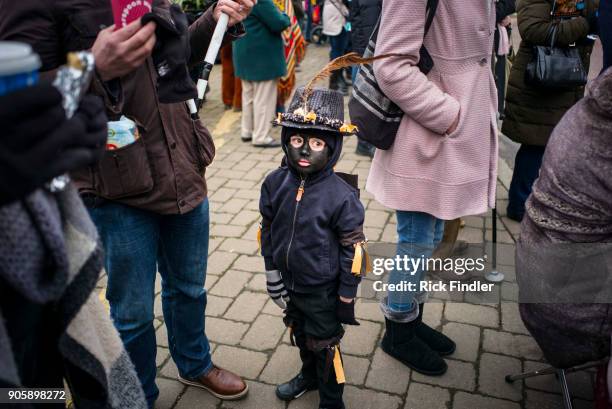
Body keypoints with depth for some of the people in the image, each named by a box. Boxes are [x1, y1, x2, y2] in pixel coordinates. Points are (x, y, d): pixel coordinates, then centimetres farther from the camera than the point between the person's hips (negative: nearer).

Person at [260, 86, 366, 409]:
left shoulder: (341, 196, -23)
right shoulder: (275, 183, -10)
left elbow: (352, 249, -16)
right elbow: (268, 230, 3)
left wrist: (347, 298, -11)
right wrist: (272, 273, 6)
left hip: (323, 291, -5)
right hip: (289, 284, 6)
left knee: (324, 345, 12)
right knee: (300, 334, 28)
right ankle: (309, 375, 55)